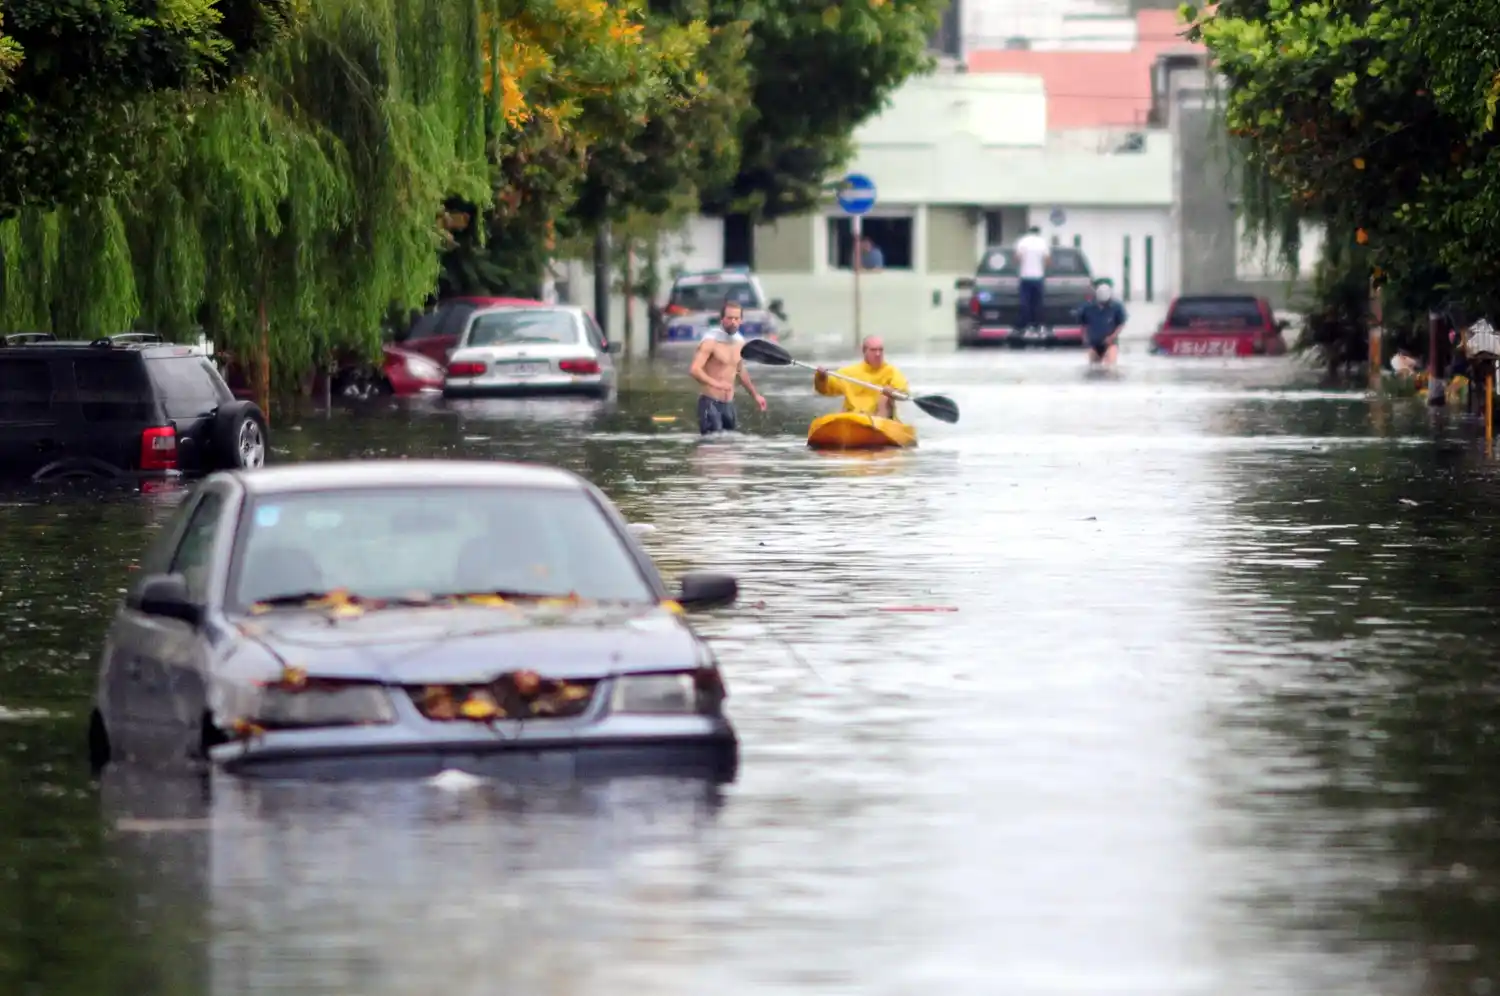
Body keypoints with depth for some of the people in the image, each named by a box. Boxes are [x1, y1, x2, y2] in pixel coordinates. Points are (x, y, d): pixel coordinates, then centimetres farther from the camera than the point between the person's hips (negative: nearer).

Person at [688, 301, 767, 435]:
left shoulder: (739, 342, 9)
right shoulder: (711, 341, -13)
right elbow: (694, 370, -24)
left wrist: (755, 394, 29)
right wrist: (716, 383, -38)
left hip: (729, 403, 7)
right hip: (710, 402, -7)